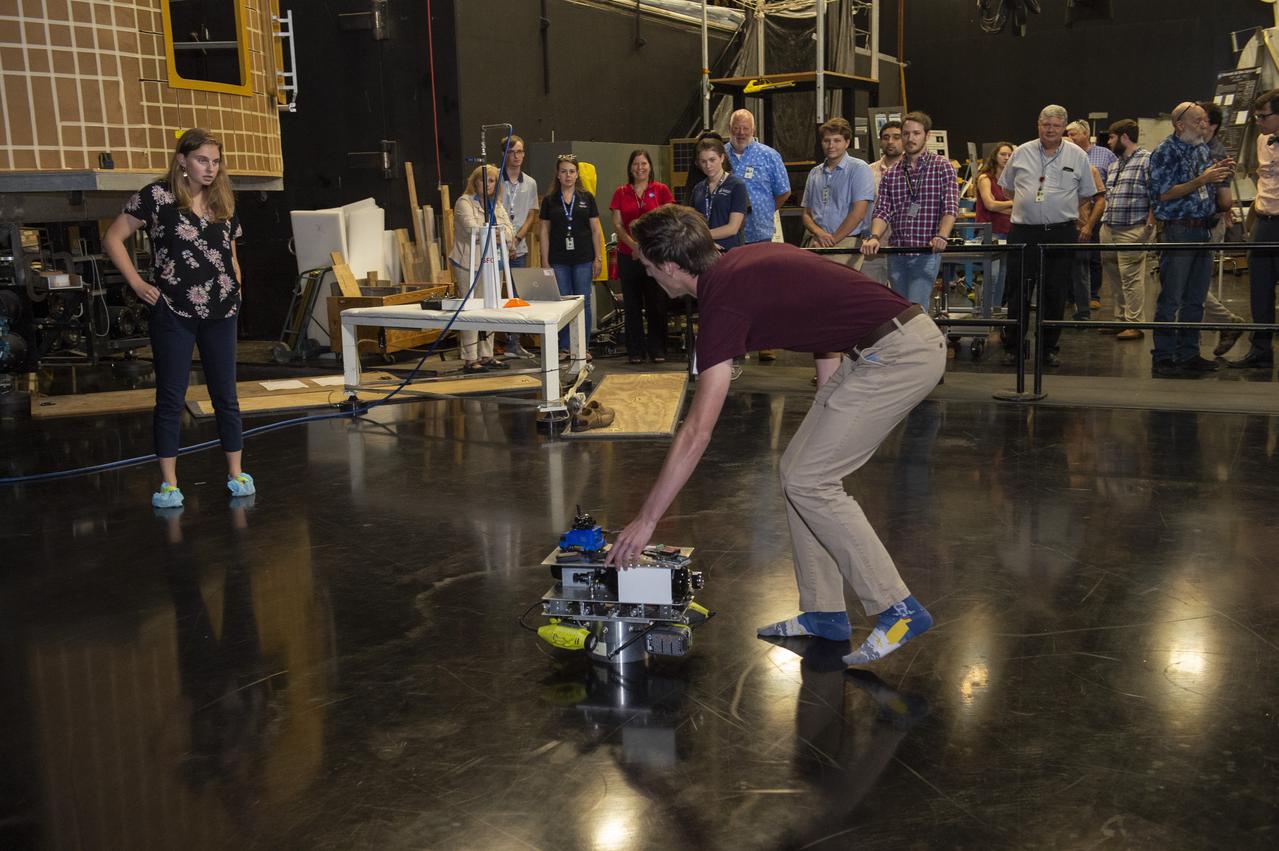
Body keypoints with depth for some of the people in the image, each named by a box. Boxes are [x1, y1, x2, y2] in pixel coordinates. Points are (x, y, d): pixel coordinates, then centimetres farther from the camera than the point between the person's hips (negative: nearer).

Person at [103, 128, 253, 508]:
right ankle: (169, 483, 10)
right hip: (173, 311, -4)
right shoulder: (157, 196, -5)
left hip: (220, 312, 4)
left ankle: (236, 473, 18)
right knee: (171, 398, 2)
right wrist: (137, 283, -8)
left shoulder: (222, 202, 10)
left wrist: (236, 288, 7)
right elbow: (113, 239, -3)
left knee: (225, 394, 9)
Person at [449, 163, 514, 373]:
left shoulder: (498, 205, 18)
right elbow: (471, 228, -19)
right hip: (469, 264, -7)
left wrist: (497, 232, -16)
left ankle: (486, 356, 18)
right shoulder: (465, 202, -3)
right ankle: (470, 360, -5)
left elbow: (508, 230, 5)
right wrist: (494, 232, -25)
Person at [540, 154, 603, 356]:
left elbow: (595, 230, 5)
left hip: (583, 259, 0)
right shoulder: (549, 200, 6)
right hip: (559, 260, 1)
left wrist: (598, 258, -1)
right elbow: (544, 232, 7)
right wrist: (545, 262, 1)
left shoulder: (586, 198, 5)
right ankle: (564, 347, 12)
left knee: (583, 302, 2)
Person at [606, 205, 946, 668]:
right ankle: (823, 612, 18)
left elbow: (696, 433, -17)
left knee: (808, 479, -7)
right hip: (897, 341, 10)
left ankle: (899, 610, -1)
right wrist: (827, 410, 20)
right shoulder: (741, 261, 11)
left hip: (900, 353, -10)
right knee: (799, 469, 10)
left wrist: (645, 521, -11)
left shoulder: (726, 299, -16)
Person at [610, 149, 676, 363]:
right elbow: (617, 224, 3)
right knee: (632, 305, 5)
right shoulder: (621, 193, 7)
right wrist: (634, 245, -12)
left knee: (656, 304, 1)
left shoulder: (661, 190, 2)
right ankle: (635, 351, 13)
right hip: (628, 255, 2)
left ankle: (658, 350, 10)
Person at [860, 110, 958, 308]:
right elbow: (882, 211, 4)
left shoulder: (941, 166, 1)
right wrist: (875, 237, -17)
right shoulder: (890, 174, 12)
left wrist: (941, 236, -27)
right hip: (897, 254, 5)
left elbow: (950, 207, -10)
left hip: (927, 252, -5)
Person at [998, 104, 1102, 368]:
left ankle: (1049, 348, 15)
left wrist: (1073, 215, 6)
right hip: (1024, 231, 0)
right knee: (1018, 292, 0)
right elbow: (1007, 187, 18)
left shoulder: (1078, 156, 6)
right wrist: (1026, 206, 12)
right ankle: (1013, 346, 10)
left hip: (1061, 232, 0)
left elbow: (1086, 195, 14)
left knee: (1056, 294, 4)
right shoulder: (1021, 153, 6)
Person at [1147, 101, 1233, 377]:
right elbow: (1164, 194, -15)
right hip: (1178, 231, -8)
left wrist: (1221, 174, 5)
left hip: (1202, 229, 8)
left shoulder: (1203, 150, 16)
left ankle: (1188, 354, 17)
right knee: (1170, 299, -6)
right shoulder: (1166, 152, -7)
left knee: (1195, 299, 10)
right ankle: (1163, 358, -1)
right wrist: (1202, 180, -19)